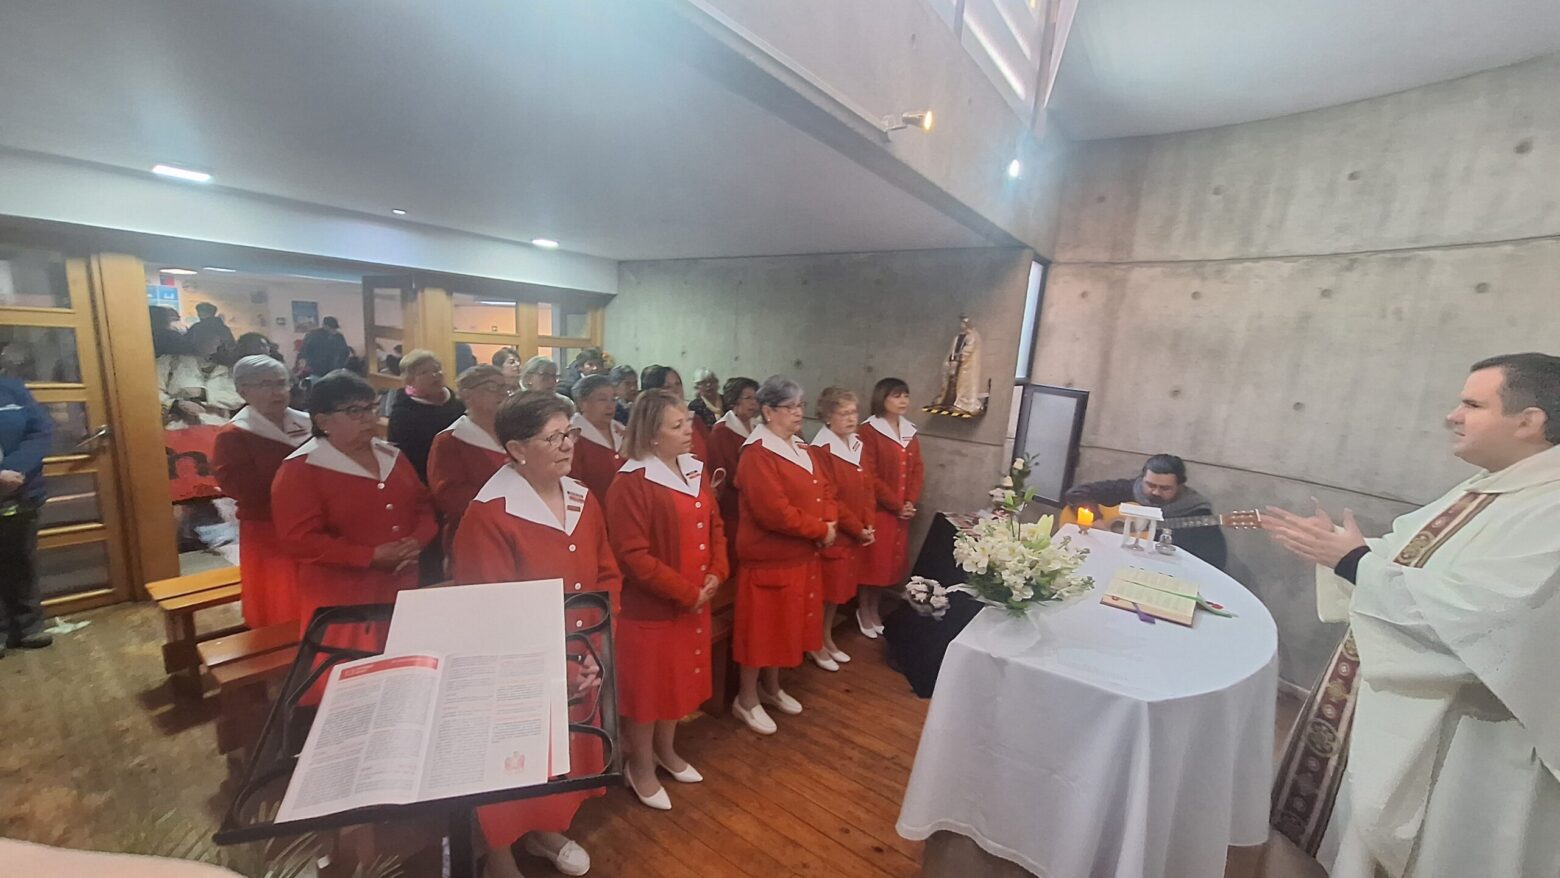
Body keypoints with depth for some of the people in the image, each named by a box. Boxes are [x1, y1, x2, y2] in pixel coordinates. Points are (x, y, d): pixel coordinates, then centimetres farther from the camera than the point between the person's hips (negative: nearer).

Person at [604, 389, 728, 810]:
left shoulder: (694, 470, 3)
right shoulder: (630, 484, -21)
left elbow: (714, 525, 9)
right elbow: (633, 557, -22)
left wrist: (716, 573, -7)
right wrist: (687, 592, -19)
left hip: (694, 603, 7)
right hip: (650, 606, -7)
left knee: (679, 678, 22)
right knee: (648, 686, 12)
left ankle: (666, 751, 45)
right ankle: (640, 766, 36)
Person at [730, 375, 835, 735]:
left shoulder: (800, 448, 9)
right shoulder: (757, 455, -20)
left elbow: (824, 490, 11)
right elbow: (775, 512, -27)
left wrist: (830, 523, -8)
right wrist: (820, 530, -18)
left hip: (801, 556, 9)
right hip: (769, 558, -9)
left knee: (784, 626, 21)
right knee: (761, 630, 7)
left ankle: (771, 688, 41)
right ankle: (747, 699, 28)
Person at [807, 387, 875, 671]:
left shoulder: (856, 444, 7)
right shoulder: (821, 450, -18)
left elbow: (866, 488, 10)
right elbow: (828, 499, -19)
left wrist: (868, 525, -1)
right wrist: (857, 528, -14)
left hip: (855, 534, 8)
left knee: (839, 588, 18)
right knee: (825, 590, 6)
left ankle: (828, 639, 35)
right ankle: (815, 646, 24)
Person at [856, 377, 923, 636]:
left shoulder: (910, 432, 9)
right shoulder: (869, 432, -12)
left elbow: (918, 470, 8)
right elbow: (869, 477, -16)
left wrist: (910, 502, -6)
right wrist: (897, 505, -14)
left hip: (902, 512, 6)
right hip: (876, 510, -6)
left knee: (890, 562, 13)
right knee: (871, 561, 4)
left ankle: (875, 608, 30)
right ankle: (863, 611, 22)